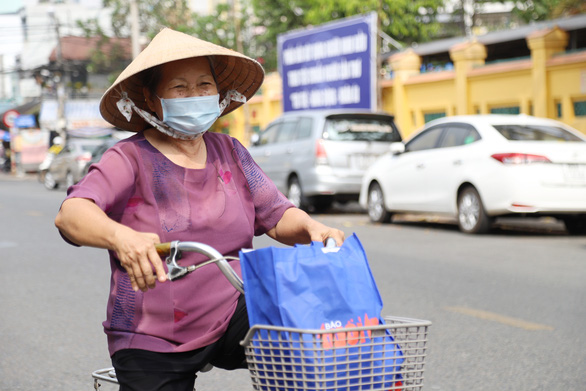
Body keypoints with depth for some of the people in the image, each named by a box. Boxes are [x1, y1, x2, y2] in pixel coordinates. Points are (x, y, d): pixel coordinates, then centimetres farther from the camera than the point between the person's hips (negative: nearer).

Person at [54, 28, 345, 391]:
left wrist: (312, 228, -16)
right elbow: (70, 214, -24)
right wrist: (120, 237, -46)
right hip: (153, 344, -2)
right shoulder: (130, 159, -8)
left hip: (230, 319, 3)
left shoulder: (229, 152, 8)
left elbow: (276, 215, 7)